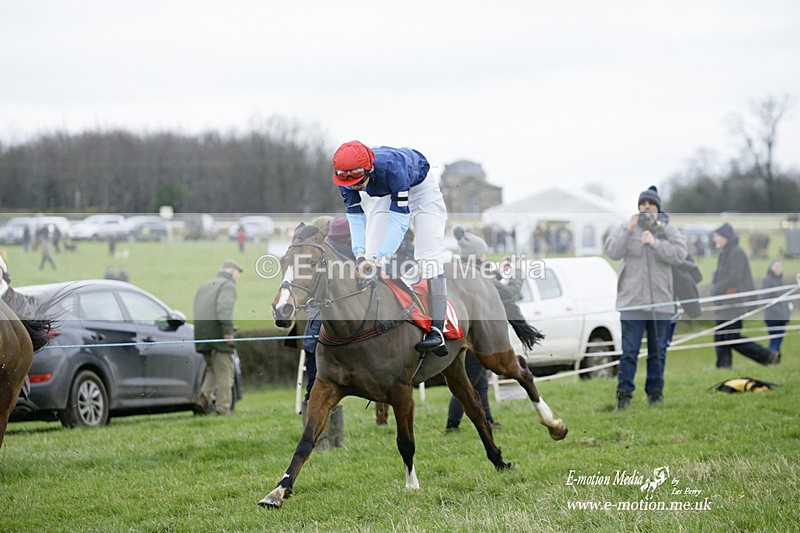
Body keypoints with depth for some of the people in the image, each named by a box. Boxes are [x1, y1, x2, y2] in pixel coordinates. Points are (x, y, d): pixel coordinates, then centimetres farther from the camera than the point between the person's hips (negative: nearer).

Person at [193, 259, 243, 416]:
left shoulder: (205, 286, 24)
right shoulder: (228, 285, -2)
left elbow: (198, 310, 18)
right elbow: (224, 307, -19)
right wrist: (228, 330, -23)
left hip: (201, 335, 7)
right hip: (217, 333, -7)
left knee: (212, 370, 18)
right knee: (224, 373, -1)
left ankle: (203, 398, -3)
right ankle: (223, 408, -3)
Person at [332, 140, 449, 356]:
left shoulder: (391, 166, -42)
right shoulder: (347, 175, -25)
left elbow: (399, 219, -41)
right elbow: (355, 216, -21)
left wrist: (380, 260, -48)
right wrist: (360, 255, -36)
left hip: (421, 188, -6)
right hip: (389, 195, 6)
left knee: (429, 257, -20)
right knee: (370, 255, -5)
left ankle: (437, 331, -27)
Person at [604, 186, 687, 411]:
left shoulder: (668, 231, 5)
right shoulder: (624, 228, 5)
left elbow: (679, 254, -9)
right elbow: (612, 251, -9)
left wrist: (655, 243, -20)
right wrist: (628, 231, -20)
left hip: (661, 301, 1)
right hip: (631, 300, -1)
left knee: (658, 351, 9)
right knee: (629, 350, -4)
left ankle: (655, 391, 19)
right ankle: (624, 393, -2)